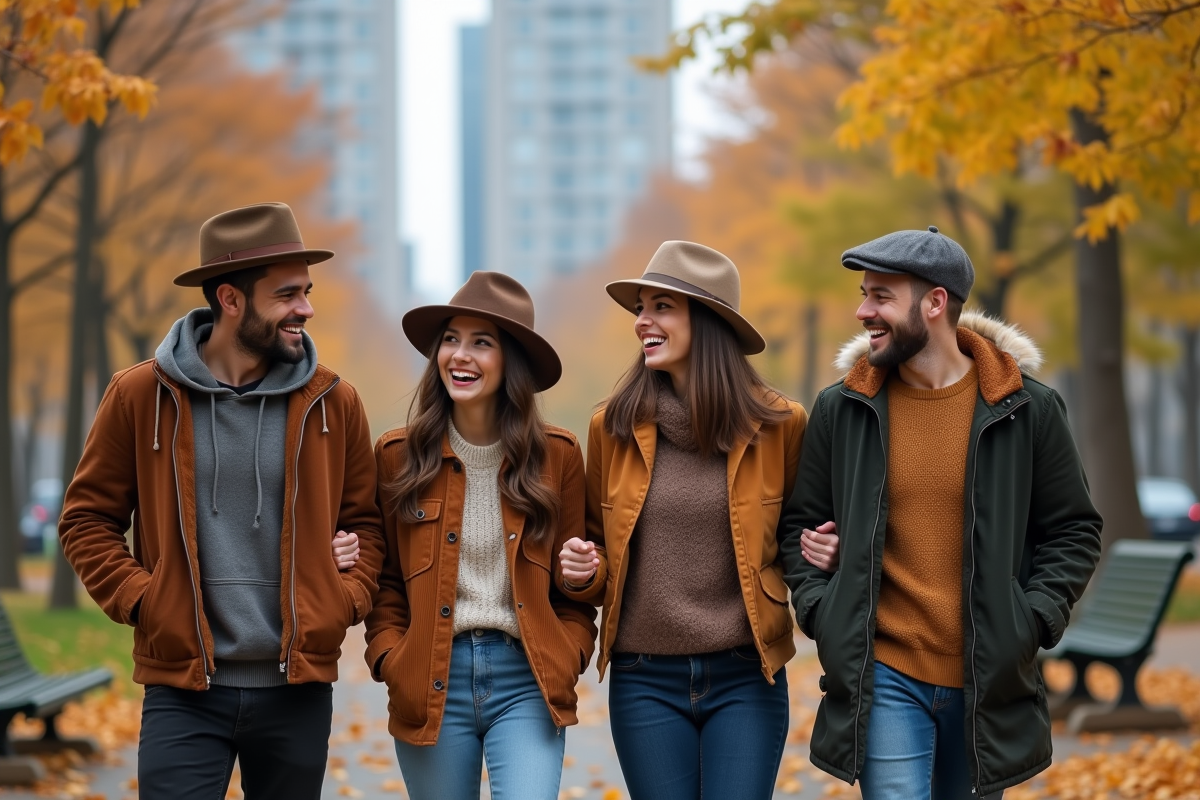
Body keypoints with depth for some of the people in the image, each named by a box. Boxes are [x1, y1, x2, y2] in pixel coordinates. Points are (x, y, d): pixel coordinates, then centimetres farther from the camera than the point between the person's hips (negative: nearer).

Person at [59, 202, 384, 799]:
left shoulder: (333, 403, 5)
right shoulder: (141, 396, 0)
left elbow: (365, 520, 15)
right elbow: (87, 517, 6)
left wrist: (345, 603, 0)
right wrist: (140, 600, -5)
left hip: (297, 689, 2)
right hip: (183, 689, -2)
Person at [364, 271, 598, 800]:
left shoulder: (557, 456, 3)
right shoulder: (398, 456, 4)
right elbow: (383, 580, 9)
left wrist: (564, 664, -5)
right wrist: (391, 659, -5)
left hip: (526, 682, -1)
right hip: (430, 686, 1)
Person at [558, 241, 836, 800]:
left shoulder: (778, 424, -2)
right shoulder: (614, 425, 2)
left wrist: (820, 555, -7)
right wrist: (583, 573, -7)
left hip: (746, 676, -1)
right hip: (645, 680, 1)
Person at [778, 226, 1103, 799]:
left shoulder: (1027, 410, -1)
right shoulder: (841, 411, 2)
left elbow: (1073, 531, 5)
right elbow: (800, 522, 11)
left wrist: (1032, 621, -7)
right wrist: (818, 609, -3)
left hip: (989, 682, 1)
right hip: (884, 676, 0)